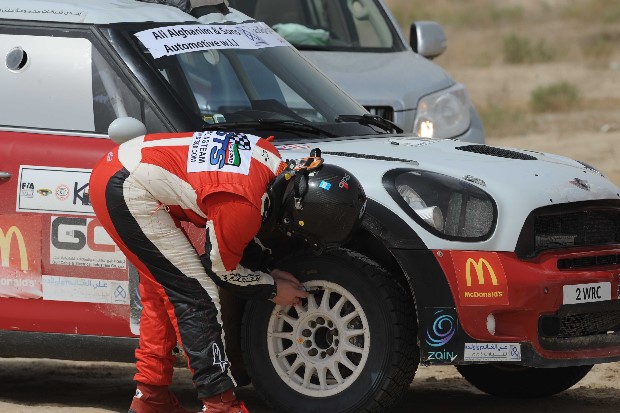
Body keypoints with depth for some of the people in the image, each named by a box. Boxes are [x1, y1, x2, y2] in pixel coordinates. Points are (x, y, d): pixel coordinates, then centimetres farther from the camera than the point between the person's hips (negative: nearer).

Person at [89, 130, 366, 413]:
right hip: (128, 191, -10)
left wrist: (270, 270, 14)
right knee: (197, 297, -8)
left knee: (161, 292, 18)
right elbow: (222, 270, -6)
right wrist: (272, 289, 8)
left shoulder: (274, 164, 0)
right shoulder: (245, 207, -24)